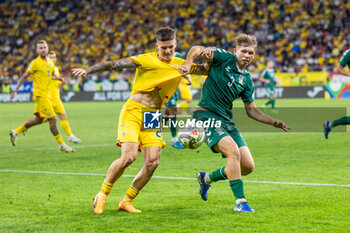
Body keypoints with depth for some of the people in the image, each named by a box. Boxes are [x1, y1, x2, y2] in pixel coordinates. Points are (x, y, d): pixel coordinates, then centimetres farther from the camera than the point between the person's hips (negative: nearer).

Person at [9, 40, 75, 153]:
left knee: (39, 119, 17)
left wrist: (59, 78, 6)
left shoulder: (50, 62, 11)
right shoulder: (35, 63, -11)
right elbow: (24, 77, -7)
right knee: (52, 119, -9)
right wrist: (15, 91, -12)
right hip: (40, 95, -9)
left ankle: (16, 132, 29)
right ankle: (62, 144, -3)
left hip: (46, 94, 9)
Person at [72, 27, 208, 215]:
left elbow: (207, 70, 15)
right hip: (133, 111, -5)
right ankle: (102, 196, -1)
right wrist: (88, 70, -21)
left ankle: (126, 201, 9)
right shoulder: (147, 60, -7)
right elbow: (114, 64, -11)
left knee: (152, 162, -8)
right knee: (129, 156, -20)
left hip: (154, 117, 5)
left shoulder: (180, 65, 9)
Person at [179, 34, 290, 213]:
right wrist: (188, 65, -32)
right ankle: (240, 201, -21)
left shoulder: (246, 79, 11)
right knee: (233, 151, -27)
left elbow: (251, 110, 16)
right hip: (206, 114, -7)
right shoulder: (225, 58, -4)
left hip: (226, 120, 7)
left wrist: (273, 122, 4)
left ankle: (207, 178, 24)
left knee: (248, 166, 0)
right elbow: (197, 49, -13)